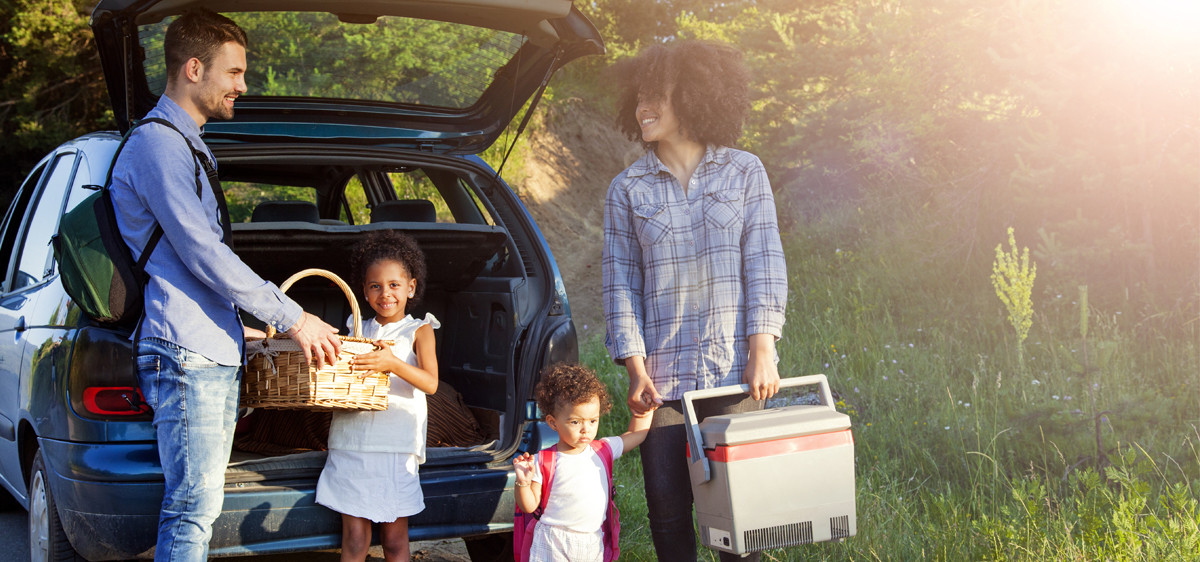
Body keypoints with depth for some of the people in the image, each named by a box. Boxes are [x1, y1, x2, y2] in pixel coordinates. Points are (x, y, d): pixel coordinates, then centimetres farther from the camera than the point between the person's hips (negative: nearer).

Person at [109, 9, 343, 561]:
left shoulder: (189, 145, 22)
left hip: (215, 352, 10)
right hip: (185, 354, -10)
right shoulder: (157, 144, -11)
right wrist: (291, 318, -11)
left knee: (199, 505, 10)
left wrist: (248, 324, 23)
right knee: (192, 509, -12)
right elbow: (202, 256, -16)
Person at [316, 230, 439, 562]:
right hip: (351, 442, 2)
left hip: (396, 445, -2)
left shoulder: (419, 331, 5)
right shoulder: (357, 330, 14)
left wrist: (393, 363, -25)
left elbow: (431, 383, -10)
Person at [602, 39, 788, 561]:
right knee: (667, 504, 0)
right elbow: (620, 281, 4)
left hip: (734, 370, -1)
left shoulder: (743, 171, 6)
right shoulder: (626, 189, 7)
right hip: (662, 374, 1)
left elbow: (765, 263, 2)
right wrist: (635, 366, -5)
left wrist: (762, 350, -7)